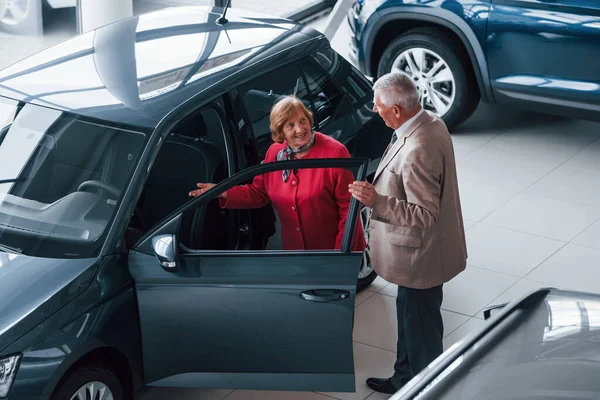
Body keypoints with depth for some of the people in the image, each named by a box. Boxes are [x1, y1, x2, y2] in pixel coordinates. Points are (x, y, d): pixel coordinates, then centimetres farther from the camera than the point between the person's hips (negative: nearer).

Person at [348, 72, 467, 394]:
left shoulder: (418, 151, -34)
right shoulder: (430, 122, -2)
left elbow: (425, 215, -31)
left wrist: (377, 201, -38)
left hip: (420, 258, -10)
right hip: (417, 252, 10)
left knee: (421, 331, 10)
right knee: (409, 318, 27)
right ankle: (404, 379, 46)